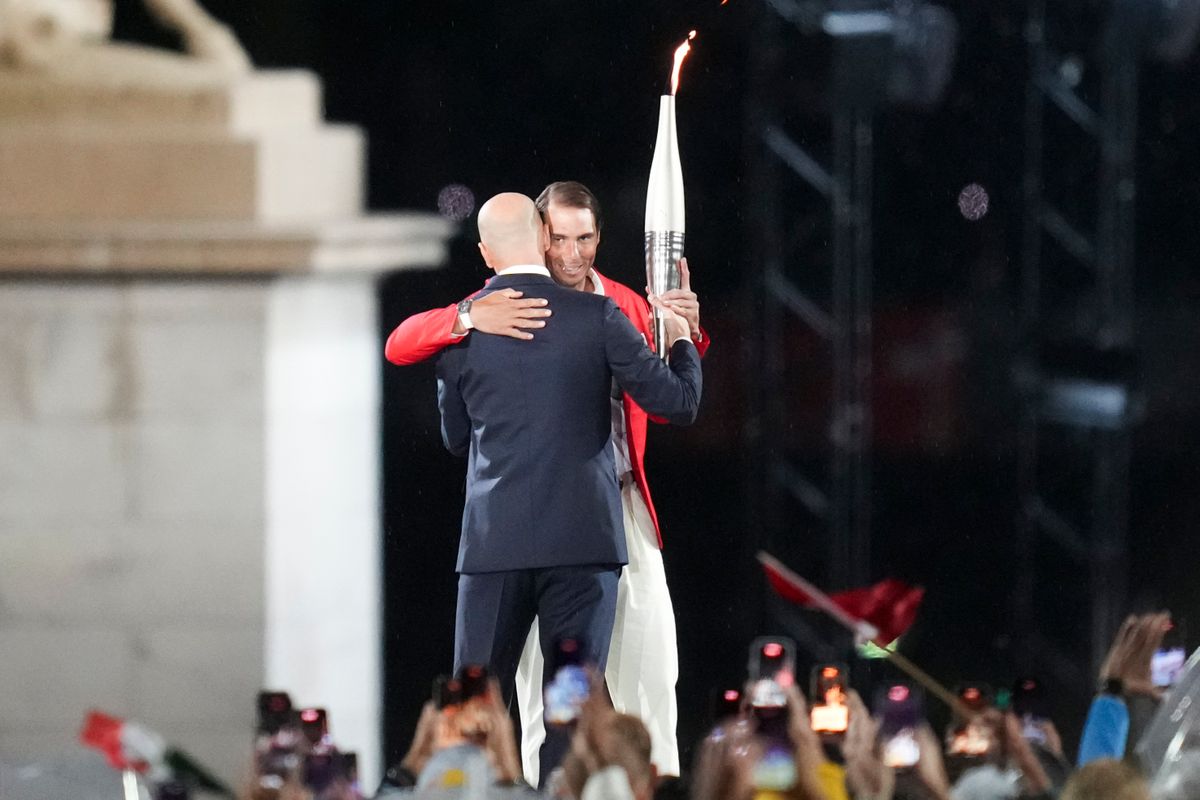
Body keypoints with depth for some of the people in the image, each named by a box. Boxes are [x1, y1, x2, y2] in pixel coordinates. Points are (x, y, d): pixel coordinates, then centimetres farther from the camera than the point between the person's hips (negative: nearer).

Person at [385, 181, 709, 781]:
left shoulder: (626, 308, 9)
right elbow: (400, 346, -11)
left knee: (649, 672, 2)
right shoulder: (506, 308, -1)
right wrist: (471, 318, -29)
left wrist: (687, 336, -13)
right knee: (544, 684, 3)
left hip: (620, 508, 3)